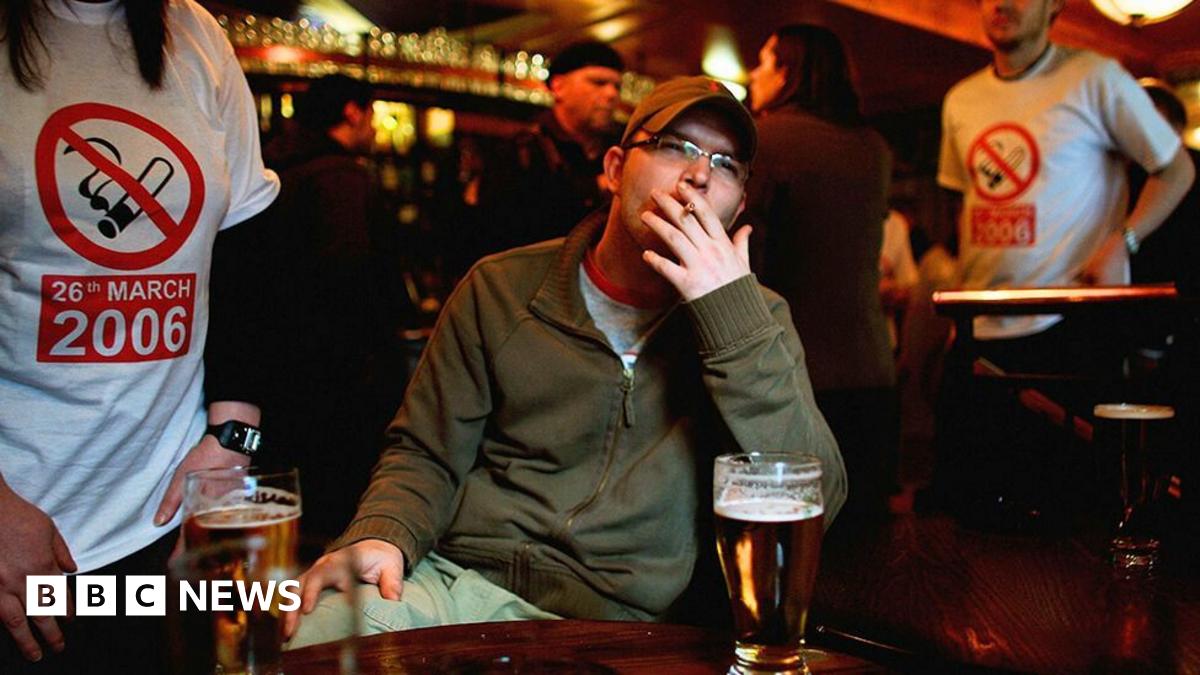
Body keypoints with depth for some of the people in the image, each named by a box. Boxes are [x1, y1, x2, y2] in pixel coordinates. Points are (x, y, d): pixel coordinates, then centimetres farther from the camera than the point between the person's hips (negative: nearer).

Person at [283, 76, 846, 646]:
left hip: (617, 623, 0)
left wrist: (733, 315, -15)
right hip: (458, 577, 1)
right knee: (314, 629, -29)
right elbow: (427, 455, 10)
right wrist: (383, 535, -13)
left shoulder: (757, 319, 5)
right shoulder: (502, 288, 7)